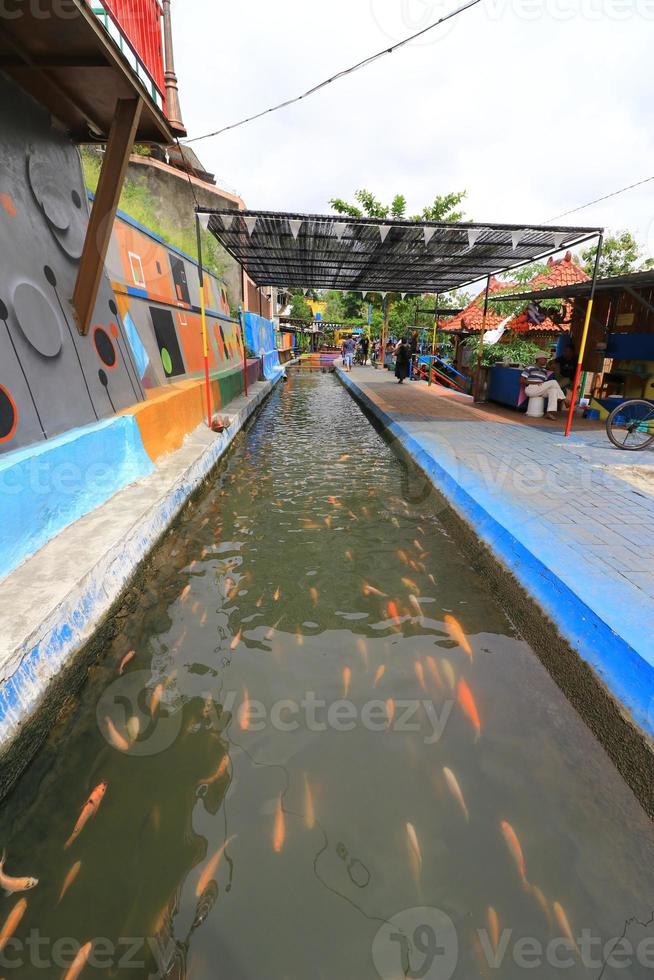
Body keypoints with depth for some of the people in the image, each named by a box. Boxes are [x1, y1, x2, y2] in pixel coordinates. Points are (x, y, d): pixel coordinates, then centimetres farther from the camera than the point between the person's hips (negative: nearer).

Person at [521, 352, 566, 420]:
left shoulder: (544, 371, 22)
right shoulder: (530, 368, 3)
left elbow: (546, 385, 21)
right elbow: (522, 380, -7)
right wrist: (535, 382, -17)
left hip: (541, 391, 7)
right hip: (530, 389, -7)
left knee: (553, 390, -24)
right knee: (553, 382, -18)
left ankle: (550, 412, -31)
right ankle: (563, 399, -8)